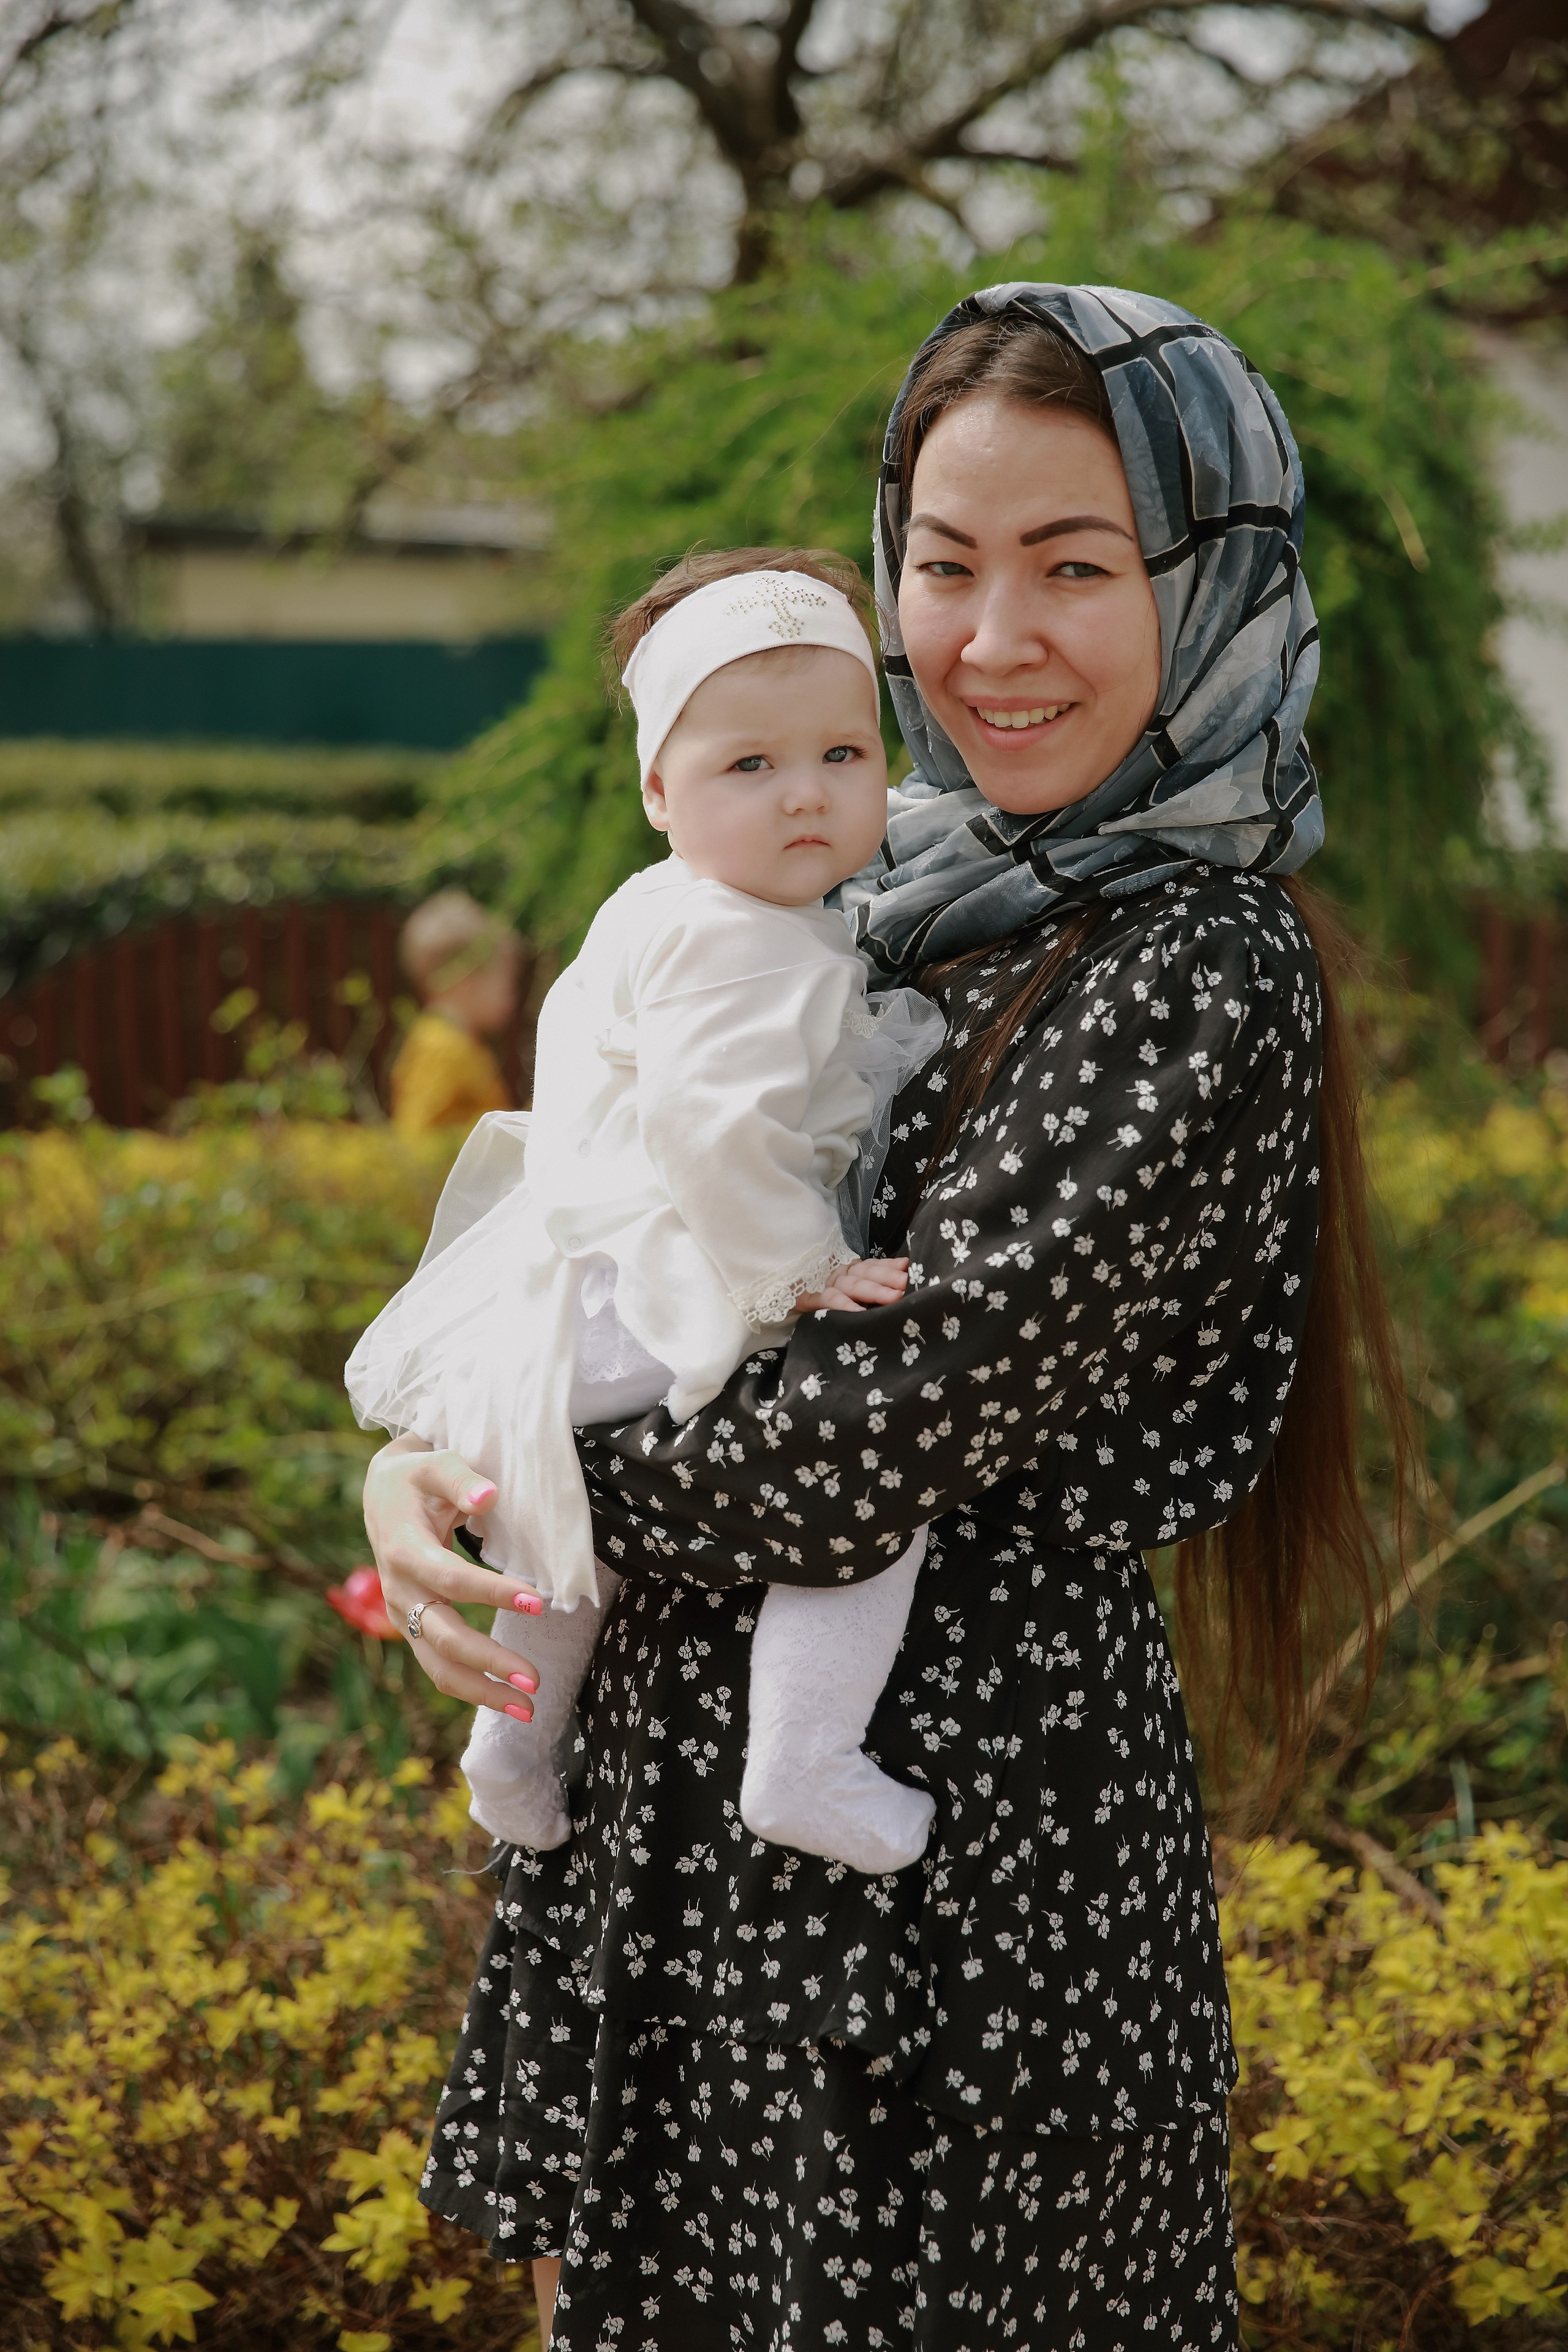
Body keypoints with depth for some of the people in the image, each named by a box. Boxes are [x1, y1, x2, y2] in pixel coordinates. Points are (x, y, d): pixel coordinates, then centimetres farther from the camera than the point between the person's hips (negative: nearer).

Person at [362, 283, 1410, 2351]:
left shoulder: (1194, 981, -20)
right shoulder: (903, 880, 5)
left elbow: (880, 1443, -24)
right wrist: (424, 1464, -9)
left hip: (948, 1818, -8)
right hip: (683, 1770, 8)